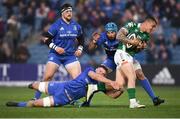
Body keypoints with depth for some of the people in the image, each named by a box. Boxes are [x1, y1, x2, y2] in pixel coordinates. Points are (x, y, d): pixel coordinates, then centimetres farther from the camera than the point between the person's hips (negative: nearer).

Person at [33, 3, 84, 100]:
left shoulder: (76, 26, 5)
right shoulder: (56, 25, -9)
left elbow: (81, 38, 22)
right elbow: (45, 38, -7)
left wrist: (80, 48, 7)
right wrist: (55, 47, -15)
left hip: (70, 55, 4)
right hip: (55, 55, -4)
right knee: (48, 77, -12)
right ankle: (36, 98, -1)